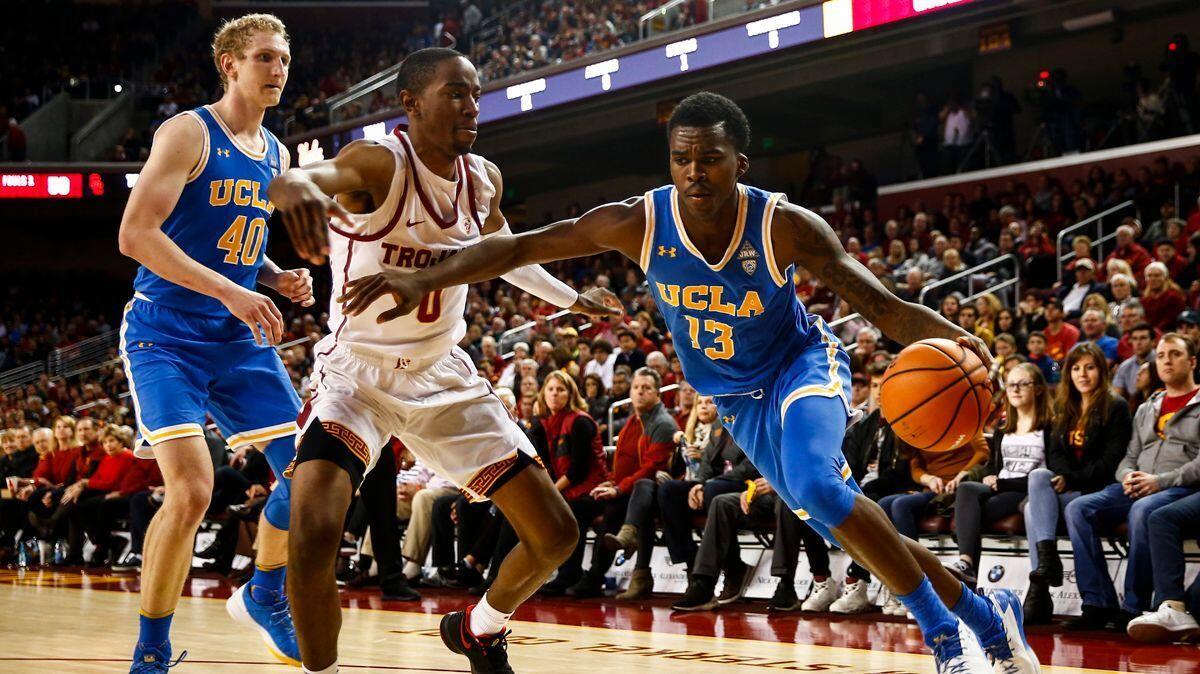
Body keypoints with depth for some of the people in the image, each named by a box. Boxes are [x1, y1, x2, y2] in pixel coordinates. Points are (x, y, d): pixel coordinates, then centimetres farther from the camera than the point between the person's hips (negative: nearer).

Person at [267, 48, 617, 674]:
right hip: (358, 372, -6)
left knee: (555, 535, 4)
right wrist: (297, 186, -68)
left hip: (443, 376, 6)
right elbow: (297, 179, -44)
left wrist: (568, 297, 37)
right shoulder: (380, 164, -20)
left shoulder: (484, 180, 0)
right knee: (313, 534, -30)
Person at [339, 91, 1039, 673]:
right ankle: (986, 614, 24)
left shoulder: (785, 226, -27)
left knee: (818, 486, -33)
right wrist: (424, 280, -28)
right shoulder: (640, 222, -21)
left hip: (804, 365, -4)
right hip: (738, 401, 4)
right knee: (847, 523, 5)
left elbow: (883, 306, -26)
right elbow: (519, 247, -17)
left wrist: (951, 338, -46)